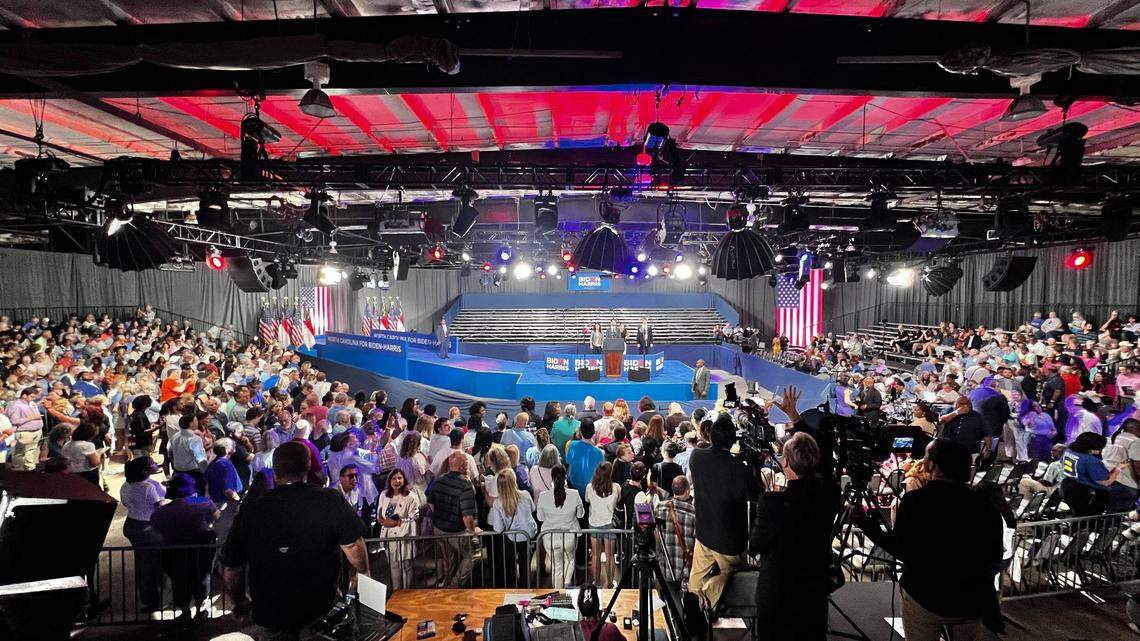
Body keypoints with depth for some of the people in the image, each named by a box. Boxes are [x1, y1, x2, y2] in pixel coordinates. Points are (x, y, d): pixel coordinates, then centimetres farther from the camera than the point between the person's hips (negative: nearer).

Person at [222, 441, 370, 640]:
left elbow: (231, 568, -2)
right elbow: (354, 546, -14)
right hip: (323, 608, -1)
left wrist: (239, 603, 16)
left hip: (271, 615, 1)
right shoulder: (331, 500, -16)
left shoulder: (249, 512, -11)